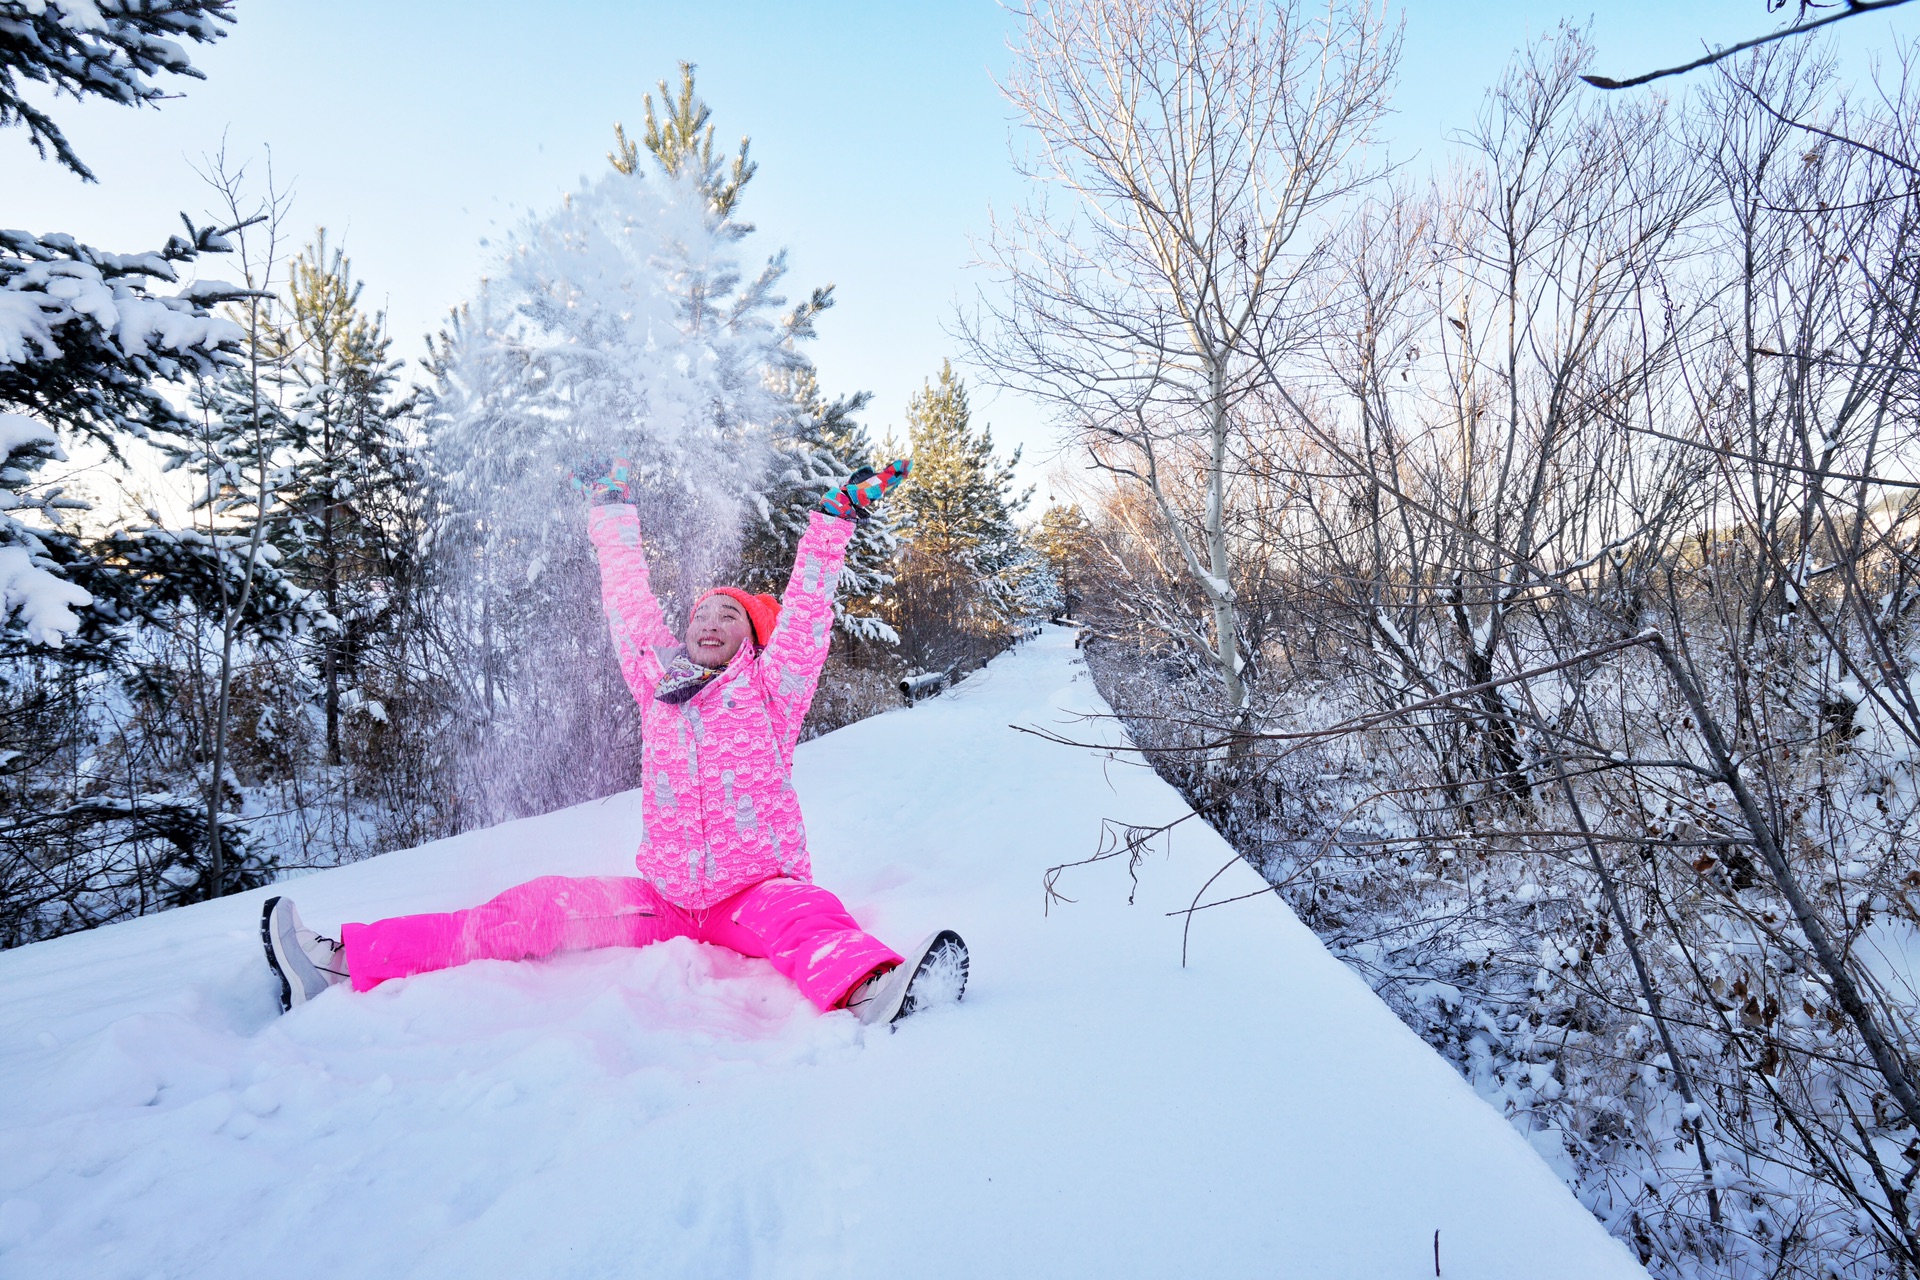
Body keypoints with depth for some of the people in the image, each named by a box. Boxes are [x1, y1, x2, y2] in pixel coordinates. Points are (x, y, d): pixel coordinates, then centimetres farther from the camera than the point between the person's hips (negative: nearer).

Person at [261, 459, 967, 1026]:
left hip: (758, 888, -3)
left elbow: (806, 610, -2)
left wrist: (835, 521, -6)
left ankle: (869, 989, -66)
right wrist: (614, 516, 30)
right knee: (542, 905, -9)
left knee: (805, 914, -35)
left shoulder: (768, 688, 5)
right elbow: (630, 602, 21)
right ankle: (345, 962, -13)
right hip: (664, 896, 4)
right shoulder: (659, 683, 13)